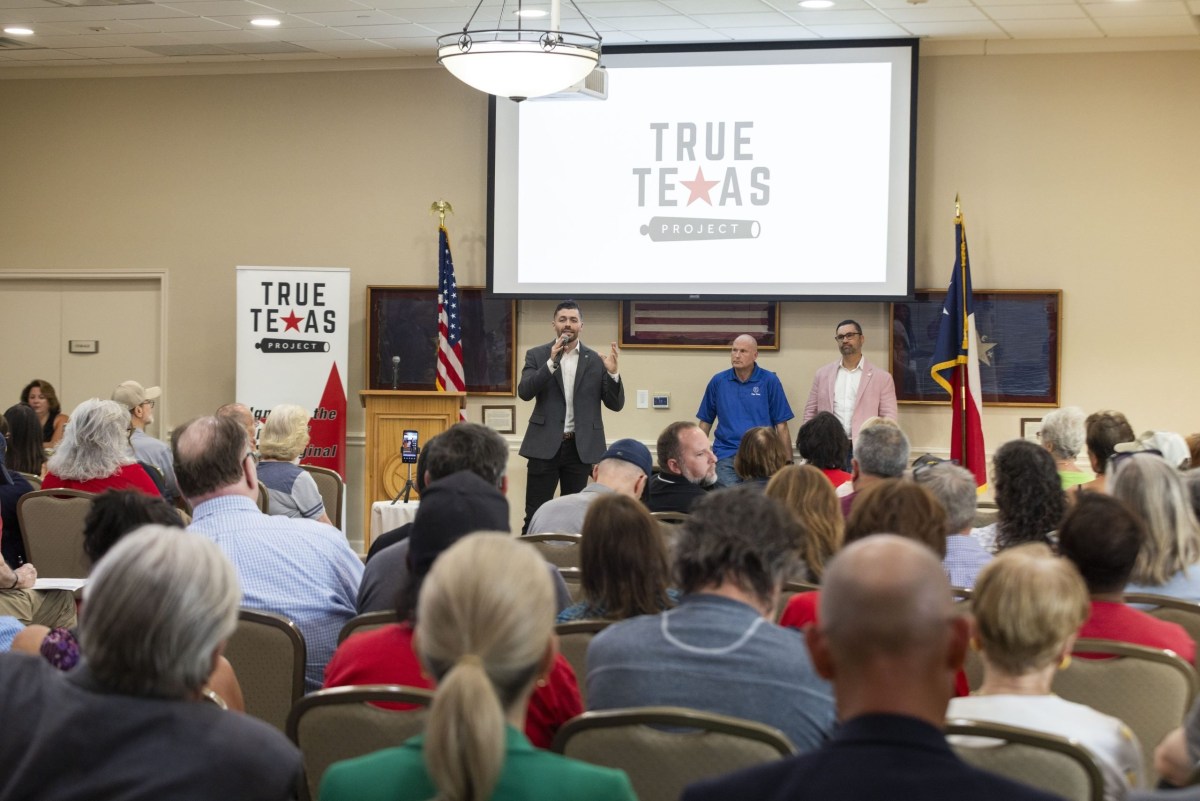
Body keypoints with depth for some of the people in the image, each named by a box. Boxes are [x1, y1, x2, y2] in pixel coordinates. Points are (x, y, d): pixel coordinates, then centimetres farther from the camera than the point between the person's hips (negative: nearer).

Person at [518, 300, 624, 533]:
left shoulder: (596, 360, 7)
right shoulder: (537, 355, 6)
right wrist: (552, 362, -21)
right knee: (535, 514, -3)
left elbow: (615, 404, 3)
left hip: (581, 447, 1)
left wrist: (613, 373, -16)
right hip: (545, 445, -1)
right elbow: (524, 392, -9)